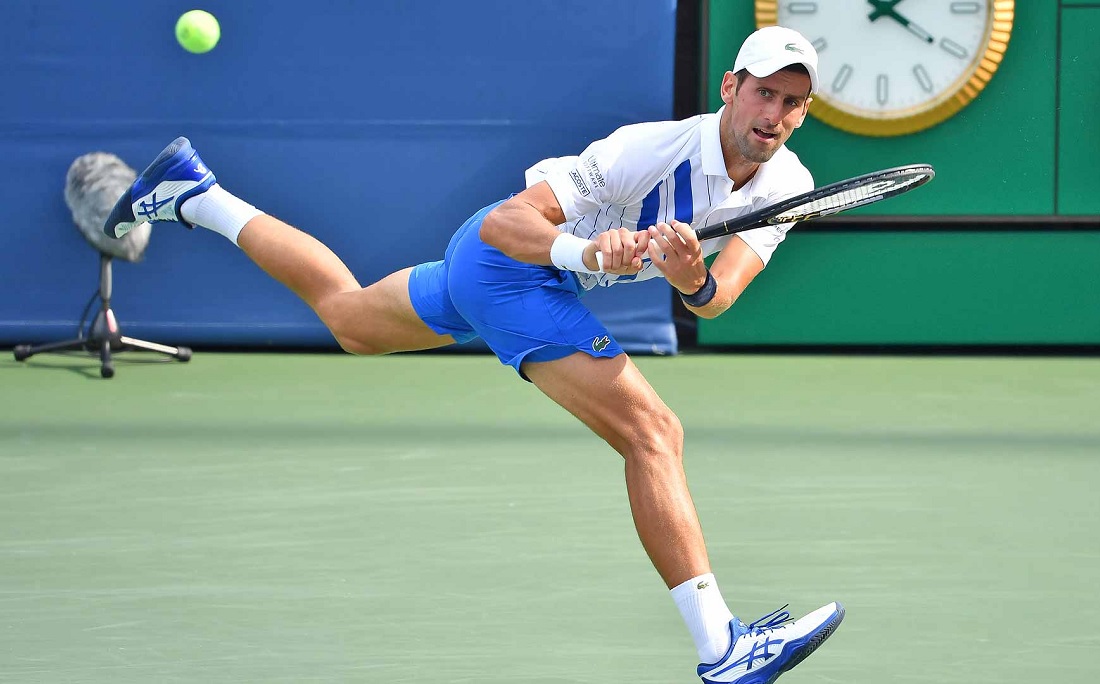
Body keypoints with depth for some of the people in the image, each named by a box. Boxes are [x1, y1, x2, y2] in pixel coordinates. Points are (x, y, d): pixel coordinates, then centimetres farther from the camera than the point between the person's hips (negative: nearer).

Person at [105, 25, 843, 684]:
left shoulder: (787, 183, -12)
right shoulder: (649, 150, -31)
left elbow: (717, 298, -24)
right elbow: (503, 221, -30)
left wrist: (692, 280, -47)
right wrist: (586, 251, -48)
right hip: (507, 255, -8)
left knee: (346, 315, 30)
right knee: (653, 435, -20)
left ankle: (195, 194, 40)